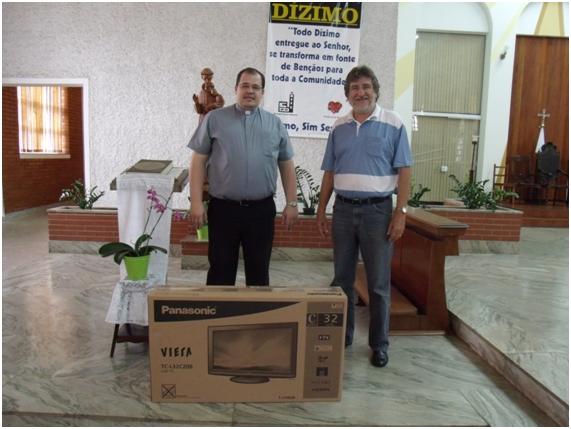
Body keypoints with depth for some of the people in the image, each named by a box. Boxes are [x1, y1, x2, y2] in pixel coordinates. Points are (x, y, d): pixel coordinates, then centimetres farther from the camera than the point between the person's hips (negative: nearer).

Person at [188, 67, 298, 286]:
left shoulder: (275, 124, 9)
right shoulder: (215, 119, 3)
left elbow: (286, 165, 10)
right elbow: (198, 161, 1)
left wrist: (291, 203, 4)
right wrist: (196, 202, -6)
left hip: (261, 210, 2)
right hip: (223, 208, -1)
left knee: (259, 269, 11)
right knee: (221, 269, 8)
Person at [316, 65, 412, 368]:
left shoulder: (393, 125, -2)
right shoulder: (339, 127, 9)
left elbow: (403, 171, -3)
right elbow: (329, 173, 12)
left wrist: (401, 212, -11)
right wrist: (321, 210, 8)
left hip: (378, 209, -3)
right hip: (343, 209, 4)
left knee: (378, 283, 5)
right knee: (341, 279, 12)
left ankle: (379, 344, 21)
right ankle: (342, 336, 28)